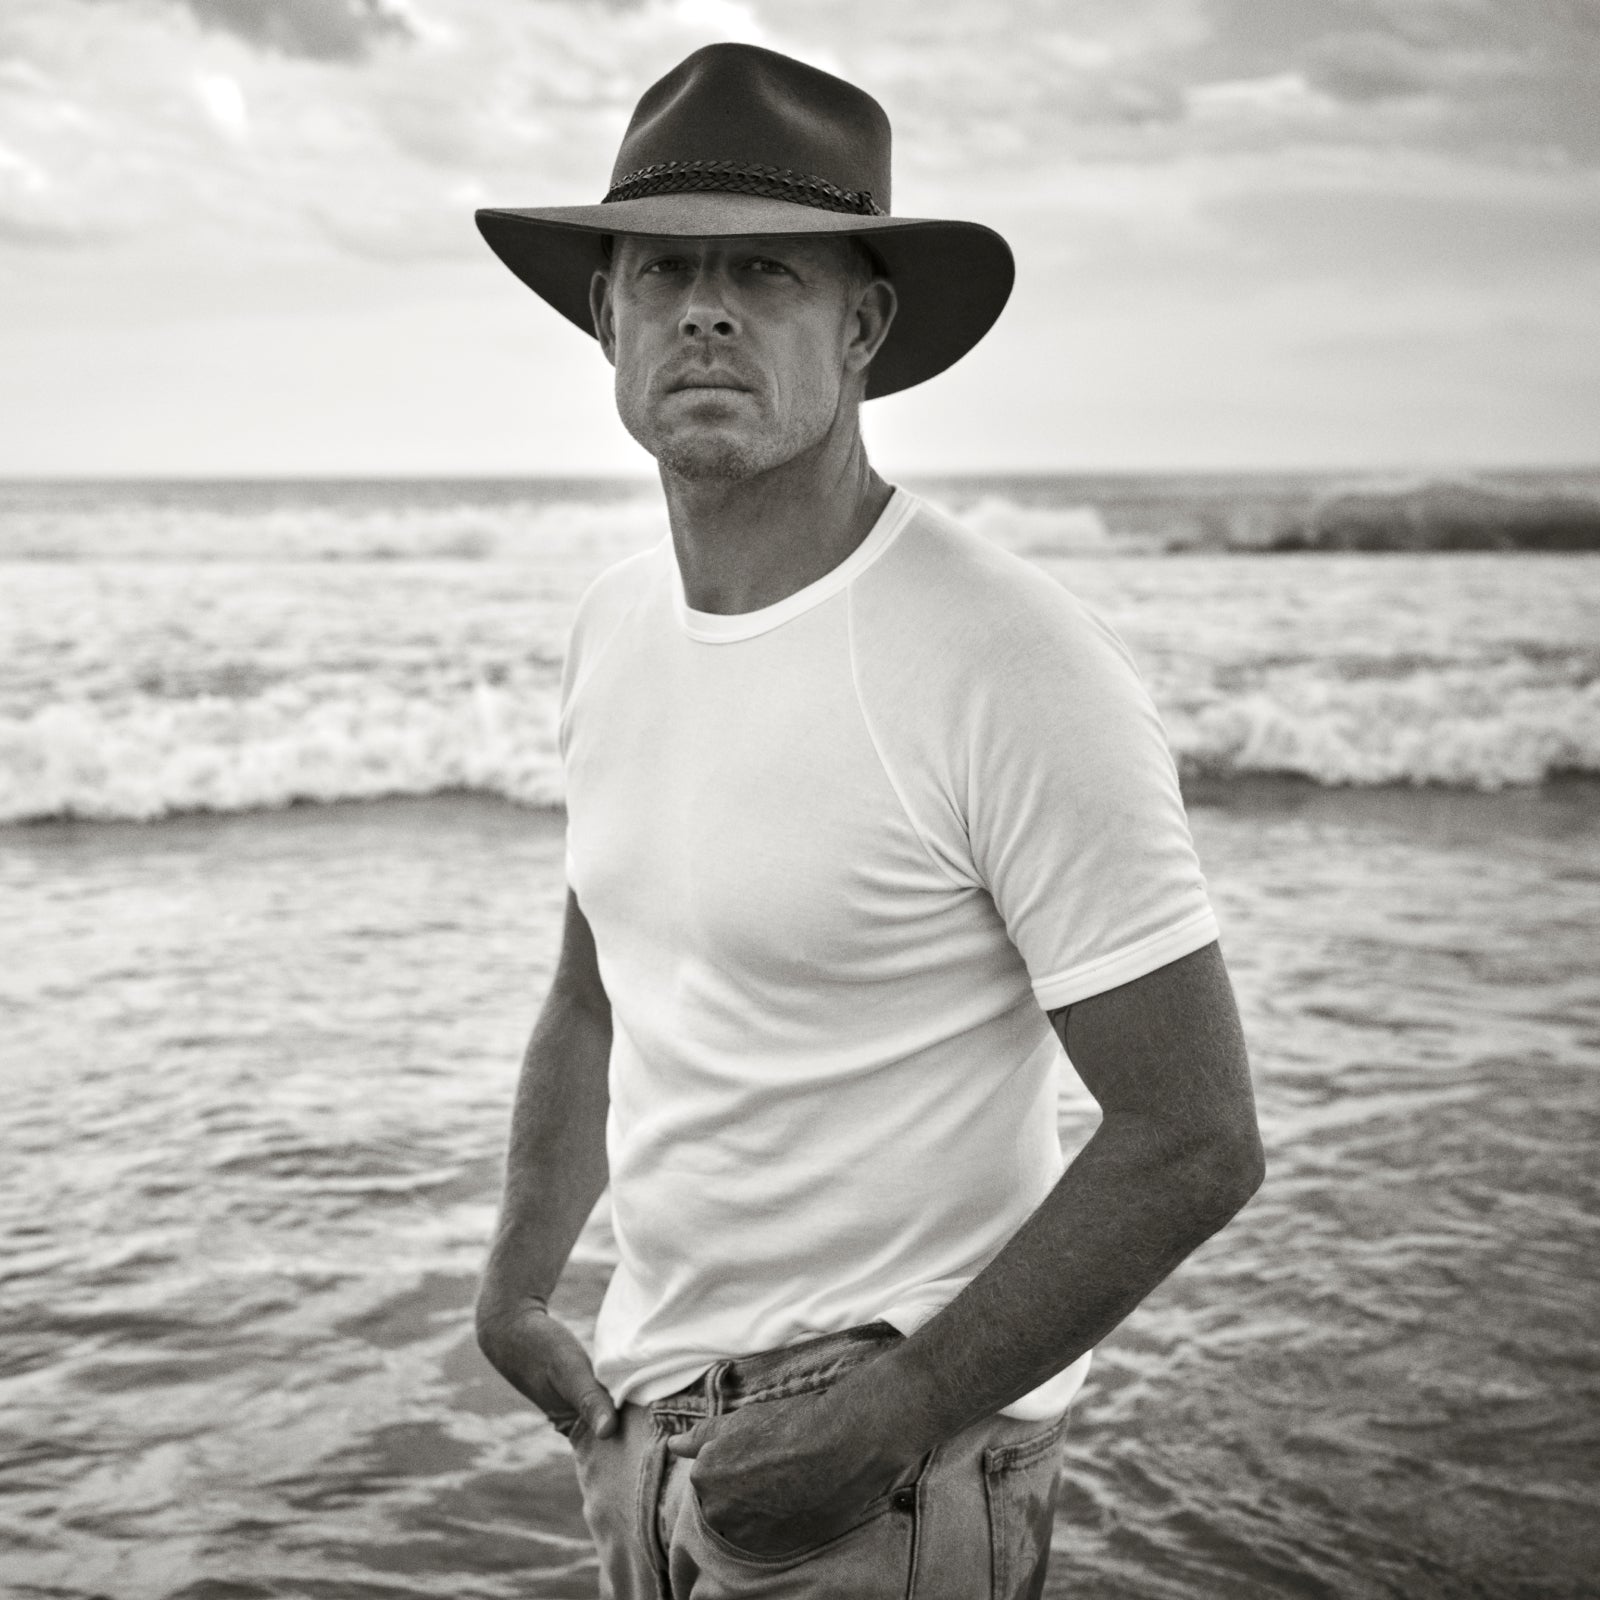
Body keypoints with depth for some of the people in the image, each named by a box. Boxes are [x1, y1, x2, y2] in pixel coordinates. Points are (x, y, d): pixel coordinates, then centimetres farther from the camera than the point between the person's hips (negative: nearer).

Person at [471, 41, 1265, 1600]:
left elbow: (1192, 1140, -19)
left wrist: (901, 1410, -20)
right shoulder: (617, 621, 2)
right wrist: (513, 1285, 7)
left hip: (892, 1455, -7)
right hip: (644, 1410, 7)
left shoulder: (1018, 667, -21)